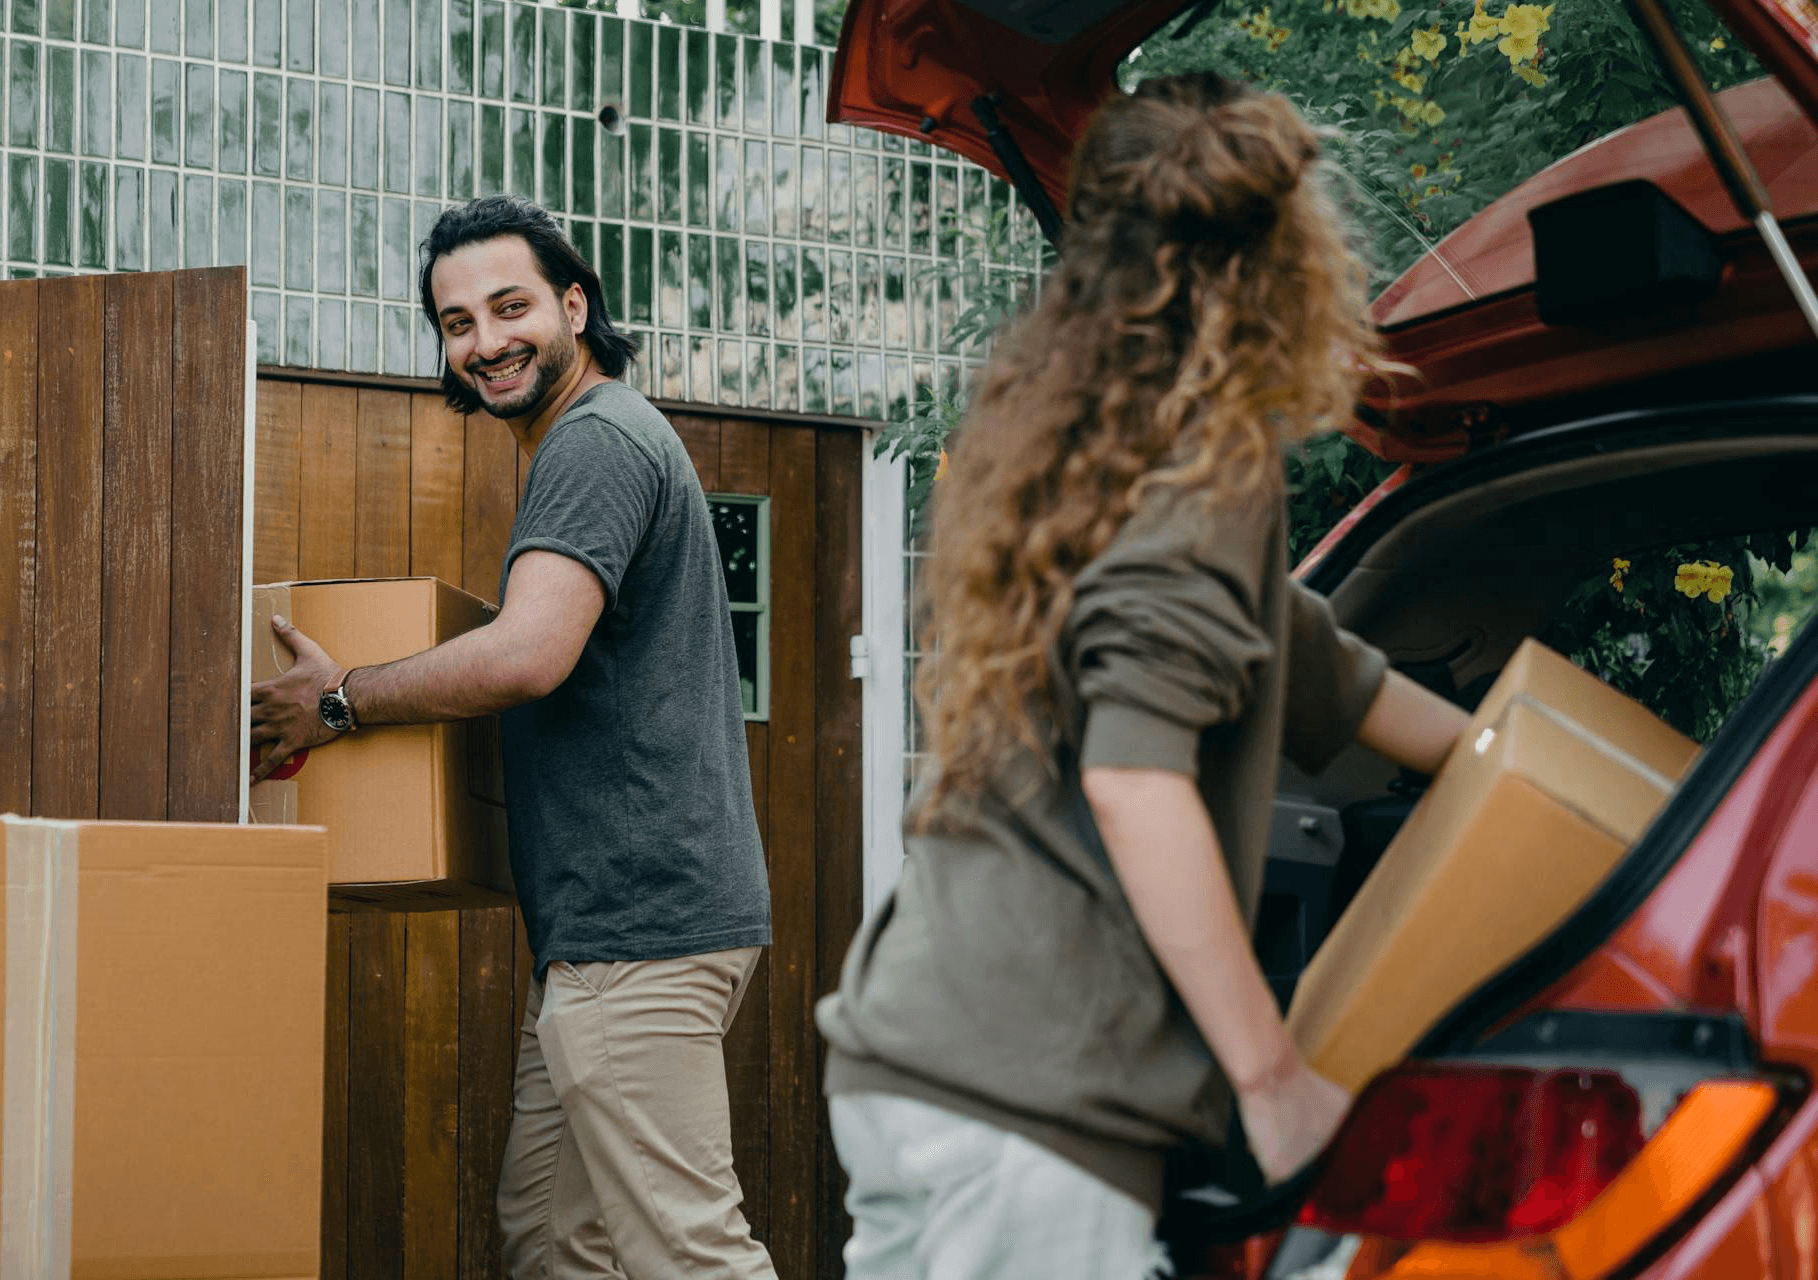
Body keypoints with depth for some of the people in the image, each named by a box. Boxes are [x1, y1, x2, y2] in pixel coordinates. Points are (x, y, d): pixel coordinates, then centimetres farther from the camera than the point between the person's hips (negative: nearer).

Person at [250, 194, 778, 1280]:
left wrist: (338, 704, -12)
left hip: (640, 922, -11)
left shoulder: (596, 440, -12)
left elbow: (528, 657, -25)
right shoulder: (600, 440, 22)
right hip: (617, 918, 11)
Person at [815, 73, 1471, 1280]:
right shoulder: (1211, 457, -7)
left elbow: (1316, 675, 34)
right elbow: (1136, 782, -18)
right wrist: (1272, 1075, -12)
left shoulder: (1069, 438, 20)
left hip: (903, 1059, 9)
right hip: (1029, 1101, -9)